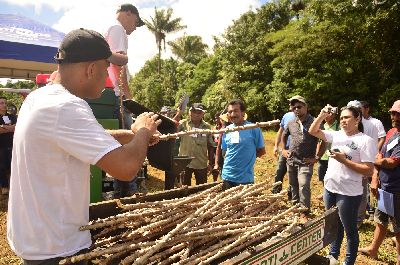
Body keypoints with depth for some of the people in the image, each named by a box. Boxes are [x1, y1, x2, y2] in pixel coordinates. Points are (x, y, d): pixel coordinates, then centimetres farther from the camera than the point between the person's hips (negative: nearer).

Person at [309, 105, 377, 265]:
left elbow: (368, 171, -17)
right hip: (330, 188, 6)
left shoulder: (365, 141, -13)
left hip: (349, 193, -6)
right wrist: (322, 116, -8)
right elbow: (312, 131, 5)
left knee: (349, 229, 11)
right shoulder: (336, 135, 5)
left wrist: (344, 160, -21)